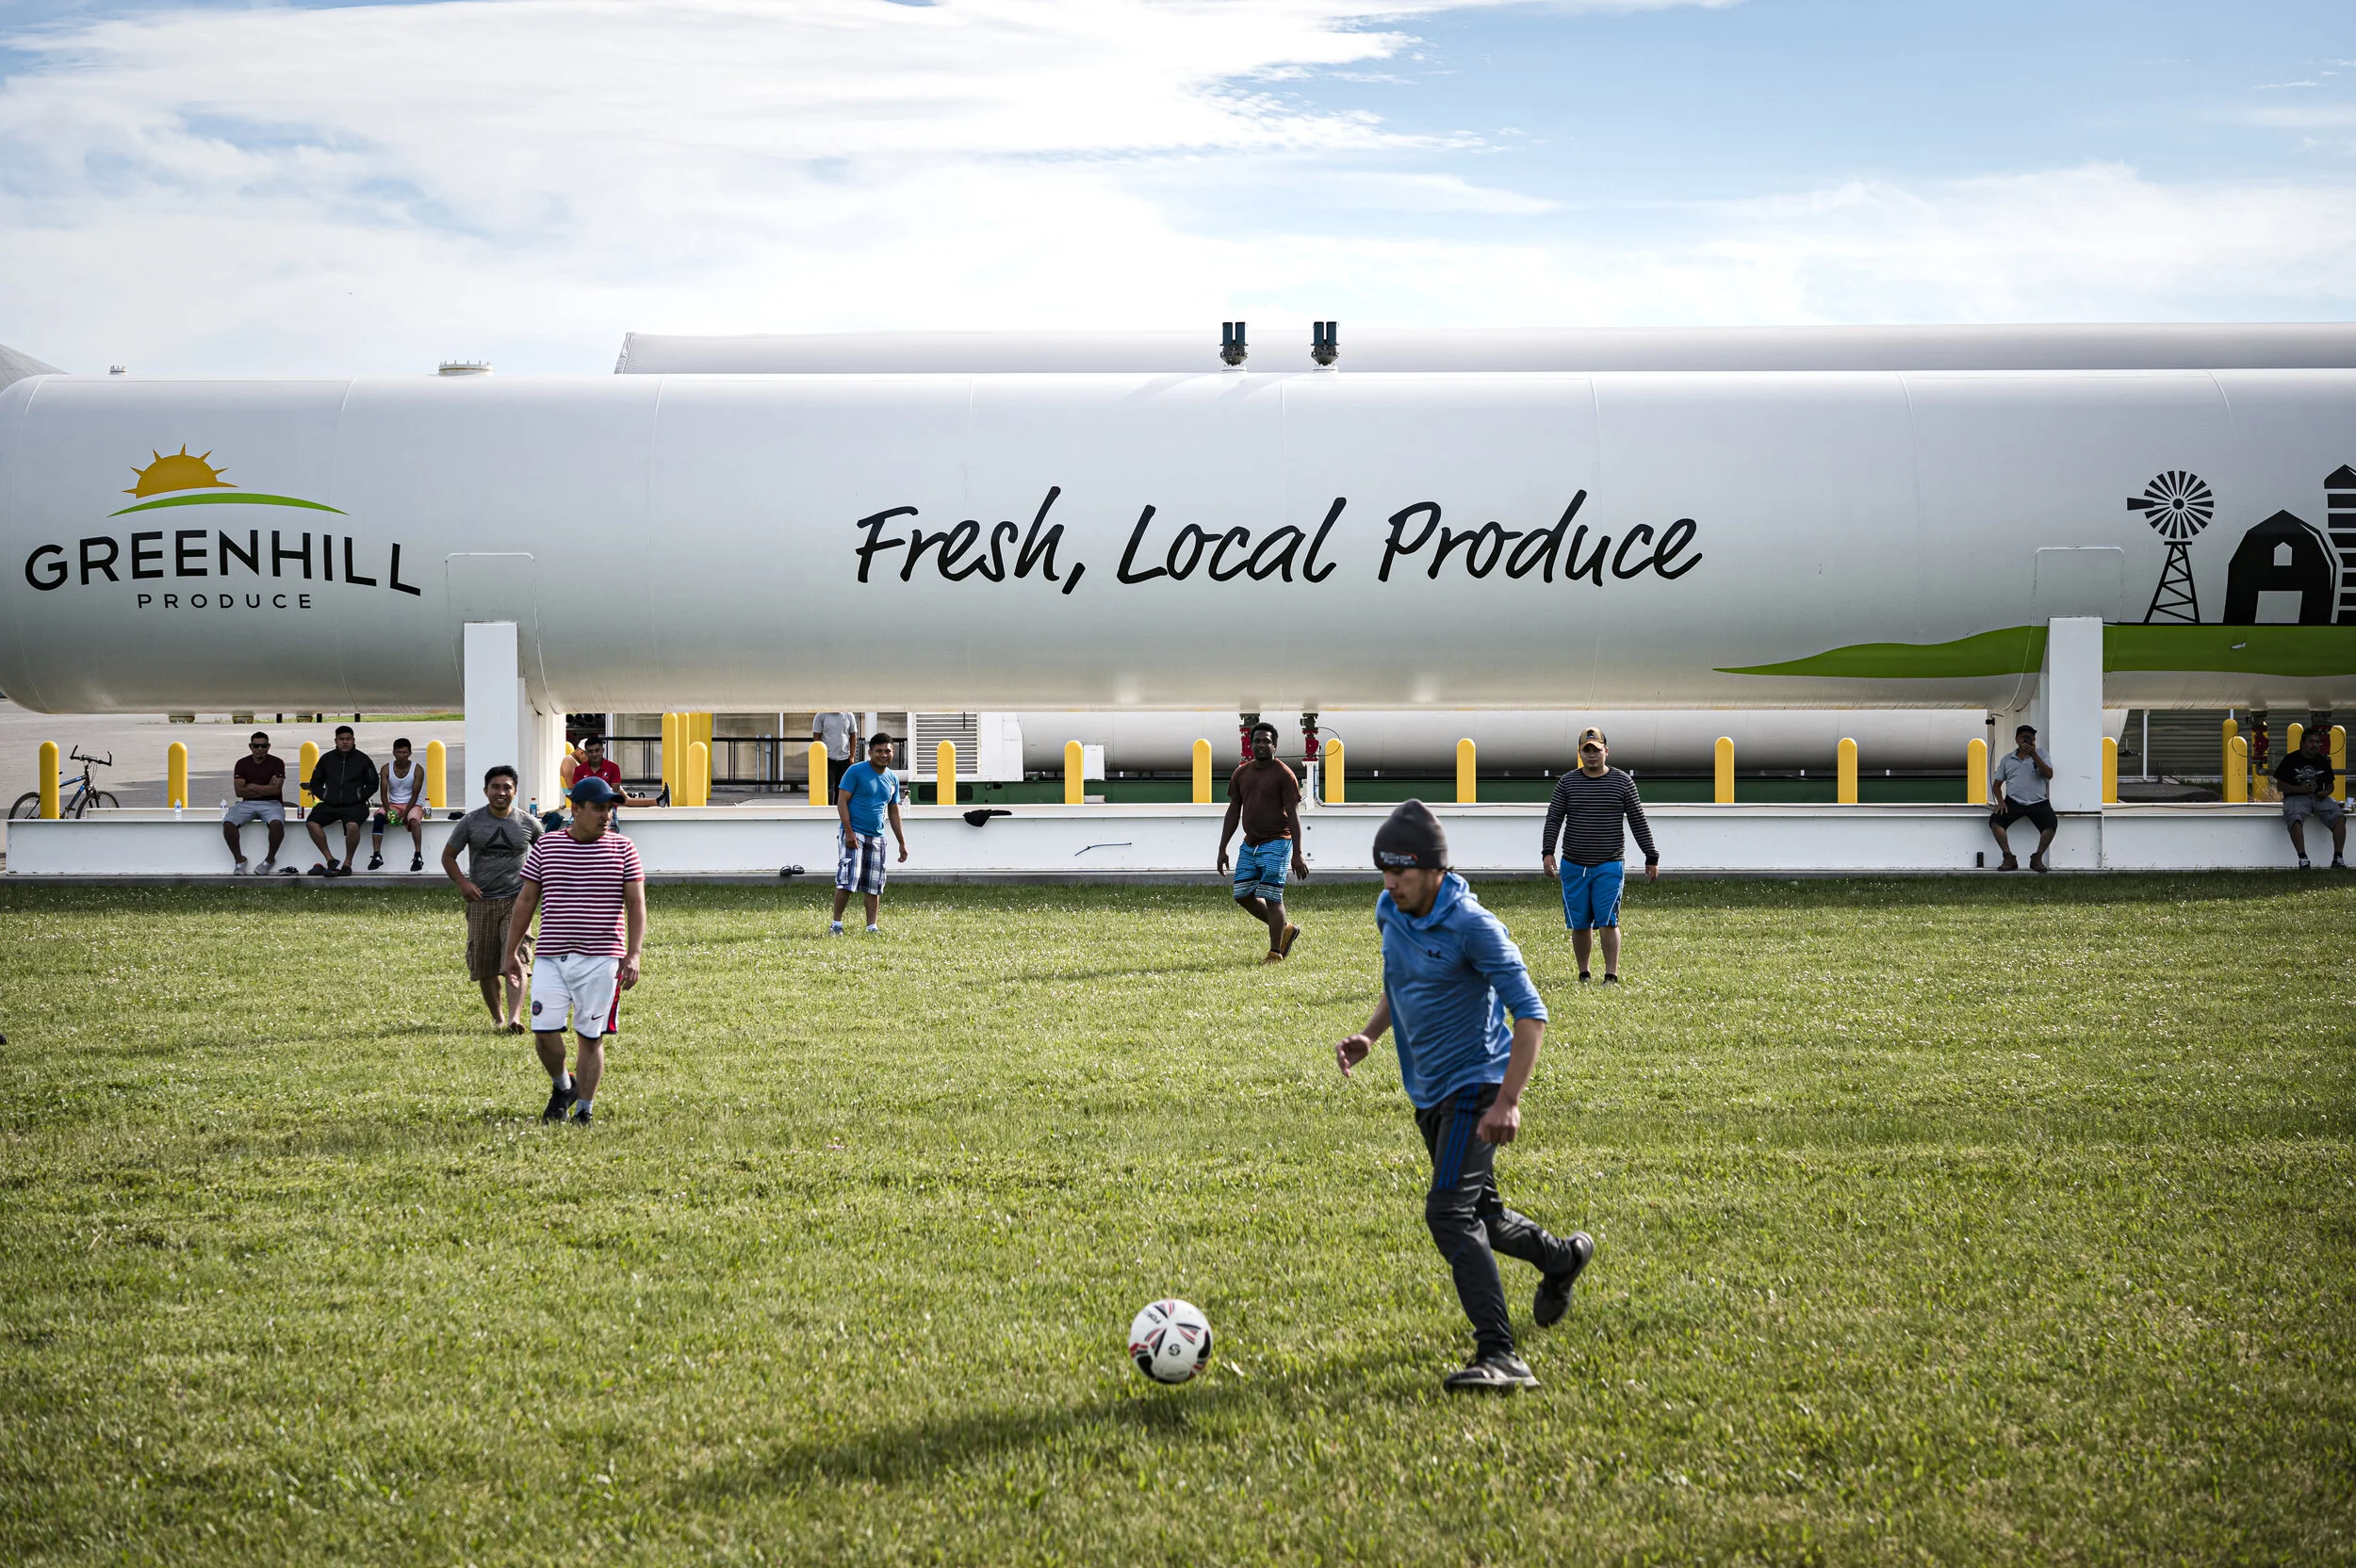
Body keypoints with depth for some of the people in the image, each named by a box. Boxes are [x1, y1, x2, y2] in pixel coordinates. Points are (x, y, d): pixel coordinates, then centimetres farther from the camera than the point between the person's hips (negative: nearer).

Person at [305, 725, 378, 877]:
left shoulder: (362, 759, 8)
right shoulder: (326, 759, 14)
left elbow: (373, 785, 10)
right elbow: (315, 783, 21)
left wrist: (359, 796, -3)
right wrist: (324, 795, 4)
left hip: (354, 806, -3)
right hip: (330, 805, 3)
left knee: (352, 825, -35)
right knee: (312, 823, -24)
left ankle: (348, 863, -19)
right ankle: (330, 859, -14)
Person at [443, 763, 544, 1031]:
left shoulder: (529, 824, 3)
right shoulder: (471, 822, 2)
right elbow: (448, 856, 10)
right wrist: (463, 882, -6)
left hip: (516, 901, -1)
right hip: (481, 902, 2)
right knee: (484, 969, 5)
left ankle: (515, 1018, -27)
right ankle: (498, 1017, 24)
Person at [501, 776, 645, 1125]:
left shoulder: (622, 849, 2)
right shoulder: (545, 846, 5)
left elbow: (636, 904, 0)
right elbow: (525, 901, 9)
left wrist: (632, 956, -11)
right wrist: (511, 953, 6)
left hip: (601, 961, -1)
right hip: (550, 959, 1)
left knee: (591, 1039, 2)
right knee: (544, 1034, -6)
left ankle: (584, 1112, 14)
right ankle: (562, 1087, 22)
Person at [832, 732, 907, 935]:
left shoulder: (893, 778, 12)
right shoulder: (856, 771, -6)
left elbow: (894, 812, 20)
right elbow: (842, 802, -8)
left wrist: (902, 843, 18)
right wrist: (849, 832, -17)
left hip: (877, 837, 6)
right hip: (854, 834, -6)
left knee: (874, 886, 5)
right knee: (846, 880, -13)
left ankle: (871, 927, 11)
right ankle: (836, 924, -5)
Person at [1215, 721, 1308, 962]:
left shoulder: (1284, 775, -7)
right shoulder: (1240, 774, 10)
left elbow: (1293, 815, -10)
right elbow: (1233, 812, 16)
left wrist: (1297, 854, -15)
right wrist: (1222, 849, 13)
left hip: (1276, 844, -7)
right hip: (1249, 845, 7)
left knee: (1271, 897, -9)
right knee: (1243, 895, 4)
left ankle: (1275, 953, 1)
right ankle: (1286, 928, 23)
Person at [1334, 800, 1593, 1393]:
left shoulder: (1473, 926, -21)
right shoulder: (1390, 913, 3)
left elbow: (1530, 1014, -20)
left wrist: (1508, 1102, -27)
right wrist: (1370, 1035, 3)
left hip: (1475, 1085, -8)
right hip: (1429, 1092, 8)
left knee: (1449, 1213, -21)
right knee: (1481, 1216, 19)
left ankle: (1499, 1356, -22)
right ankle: (1563, 1258, 47)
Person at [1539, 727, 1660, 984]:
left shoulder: (1623, 782, 3)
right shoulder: (1567, 782, 5)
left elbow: (1638, 821, 6)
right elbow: (1553, 819, 4)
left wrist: (1651, 857, 5)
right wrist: (1547, 852, -9)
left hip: (1609, 866, -2)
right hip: (1574, 866, 2)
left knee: (1608, 921, -11)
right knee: (1579, 924, 6)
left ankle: (1611, 977, -8)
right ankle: (1583, 975, 19)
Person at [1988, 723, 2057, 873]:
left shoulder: (2040, 755, 11)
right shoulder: (2007, 759, 15)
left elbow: (2049, 774, -6)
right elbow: (1996, 784, 18)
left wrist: (2033, 754, -13)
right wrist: (2000, 801, -1)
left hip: (2038, 802, -1)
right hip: (2013, 802, 1)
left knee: (2051, 822, -29)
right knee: (1995, 821, -26)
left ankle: (2037, 858, -11)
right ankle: (2009, 858, -16)